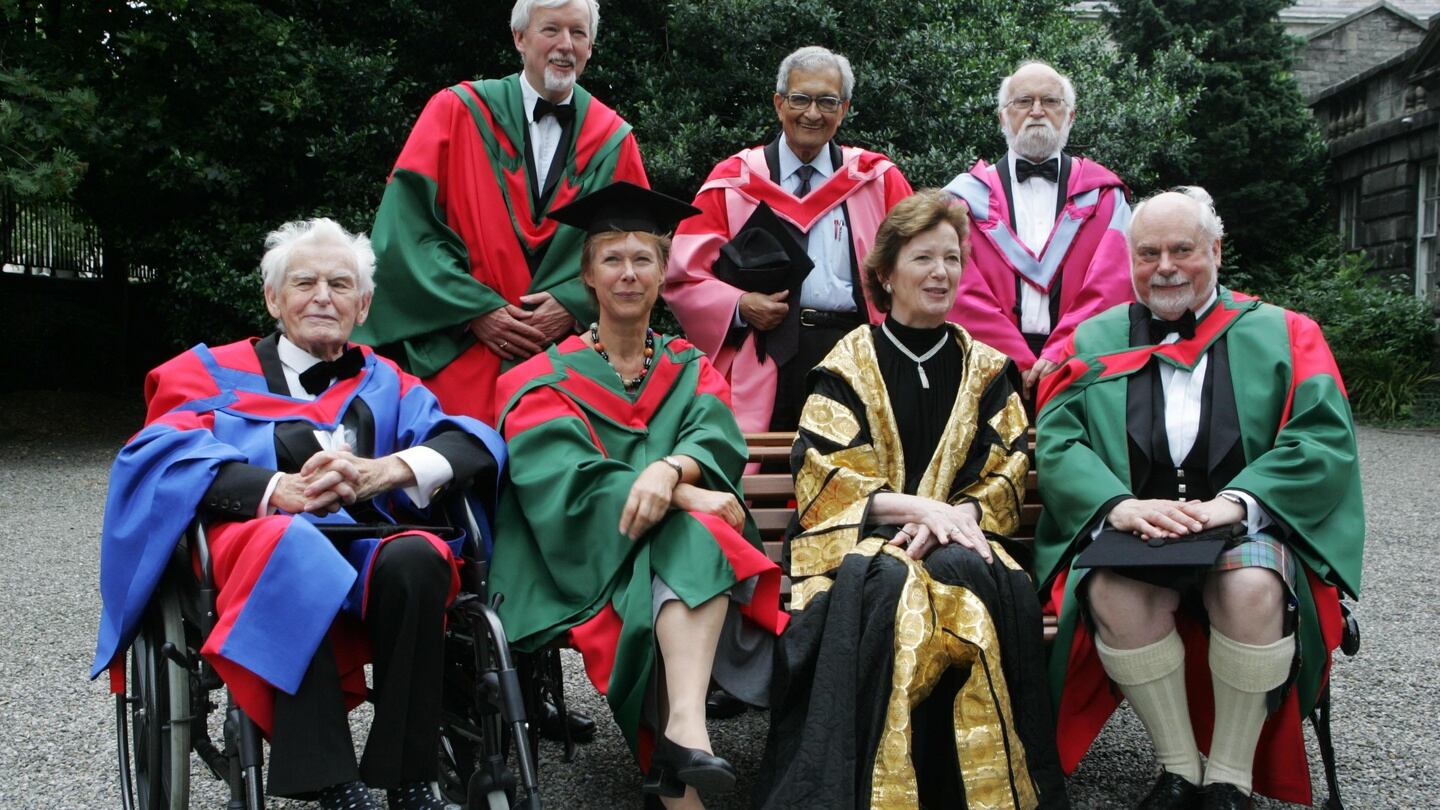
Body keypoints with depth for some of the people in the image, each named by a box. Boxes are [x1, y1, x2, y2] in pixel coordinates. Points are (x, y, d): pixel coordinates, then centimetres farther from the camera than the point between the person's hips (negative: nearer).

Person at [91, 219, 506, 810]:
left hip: (369, 555, 2)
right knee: (288, 542, -36)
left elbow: (475, 443, 4)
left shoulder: (385, 383, 23)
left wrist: (387, 470, -16)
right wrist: (275, 489, -19)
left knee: (415, 558, -32)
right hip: (261, 555, -1)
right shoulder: (214, 372, 19)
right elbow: (162, 455, -2)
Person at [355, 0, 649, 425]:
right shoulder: (456, 112, 3)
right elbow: (406, 228, -3)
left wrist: (574, 306, -9)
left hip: (572, 357, 1)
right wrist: (474, 309, -11)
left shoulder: (614, 142, 8)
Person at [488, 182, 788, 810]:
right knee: (694, 533, -32)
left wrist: (669, 470, -28)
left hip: (691, 550, 2)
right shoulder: (547, 380, 9)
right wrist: (688, 496, -21)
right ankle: (685, 736, -38)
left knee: (698, 535, -33)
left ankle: (683, 733, -44)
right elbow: (565, 480, -9)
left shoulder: (690, 371, 18)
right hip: (583, 565, -2)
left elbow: (717, 441, -4)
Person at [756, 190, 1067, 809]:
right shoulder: (848, 365, 7)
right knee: (890, 587, -37)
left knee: (968, 580, -34)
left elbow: (1005, 475, 9)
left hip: (957, 535, 2)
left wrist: (954, 515, -13)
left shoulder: (985, 369, 16)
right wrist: (919, 506, -17)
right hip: (859, 538, -2)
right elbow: (825, 479, -3)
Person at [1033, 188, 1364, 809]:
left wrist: (1235, 501, -17)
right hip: (1129, 537, 1)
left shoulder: (1283, 334, 12)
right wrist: (1117, 504, -18)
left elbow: (1325, 439, -1)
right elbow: (1055, 443, 2)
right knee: (1115, 596, -32)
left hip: (1245, 530, 0)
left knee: (1253, 589, -33)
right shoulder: (1092, 342, 14)